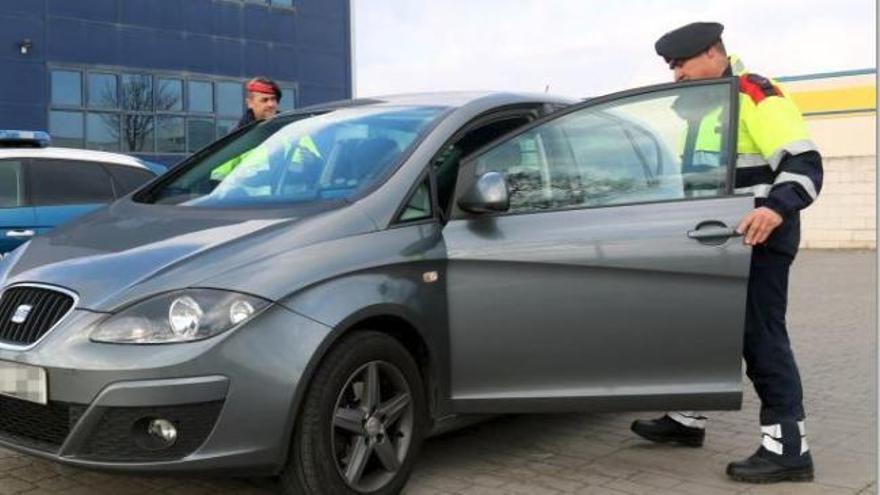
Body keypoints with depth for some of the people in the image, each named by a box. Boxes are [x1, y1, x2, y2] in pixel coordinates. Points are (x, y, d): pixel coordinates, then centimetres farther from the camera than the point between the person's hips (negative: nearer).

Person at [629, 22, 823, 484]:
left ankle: (788, 448, -4)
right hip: (722, 238, 10)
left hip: (758, 237, -9)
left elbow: (804, 164, -21)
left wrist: (775, 209, -38)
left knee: (760, 336, -9)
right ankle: (687, 418, 26)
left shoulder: (757, 95, -13)